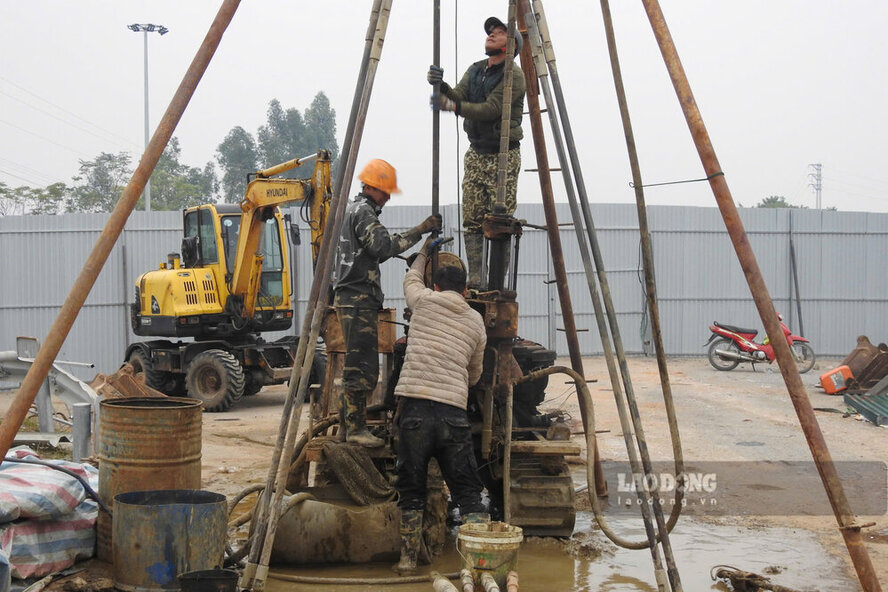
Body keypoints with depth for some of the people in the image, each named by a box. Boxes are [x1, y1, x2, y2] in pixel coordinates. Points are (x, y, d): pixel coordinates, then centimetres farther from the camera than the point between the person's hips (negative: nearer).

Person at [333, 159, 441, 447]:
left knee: (355, 365, 14)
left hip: (351, 298, 11)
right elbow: (384, 246, -22)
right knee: (363, 367, -11)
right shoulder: (363, 211, -10)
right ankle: (356, 427, -8)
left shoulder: (354, 209, 23)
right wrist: (419, 230, -20)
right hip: (358, 300, -11)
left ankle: (347, 424, 19)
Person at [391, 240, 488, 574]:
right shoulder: (476, 322, 16)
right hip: (453, 411, 1)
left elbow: (411, 279, 36)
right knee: (468, 493, 7)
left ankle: (408, 560, 15)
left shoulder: (424, 300, 11)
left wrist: (424, 253, 52)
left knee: (411, 491, 10)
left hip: (414, 406, -1)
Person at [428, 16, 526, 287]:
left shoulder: (513, 75, -10)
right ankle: (474, 281, 4)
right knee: (472, 220, 1)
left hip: (503, 156, -7)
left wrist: (451, 105, -28)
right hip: (476, 153, 7)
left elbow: (490, 109, -21)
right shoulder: (475, 70, 13)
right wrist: (442, 85, -20)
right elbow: (459, 96, 0)